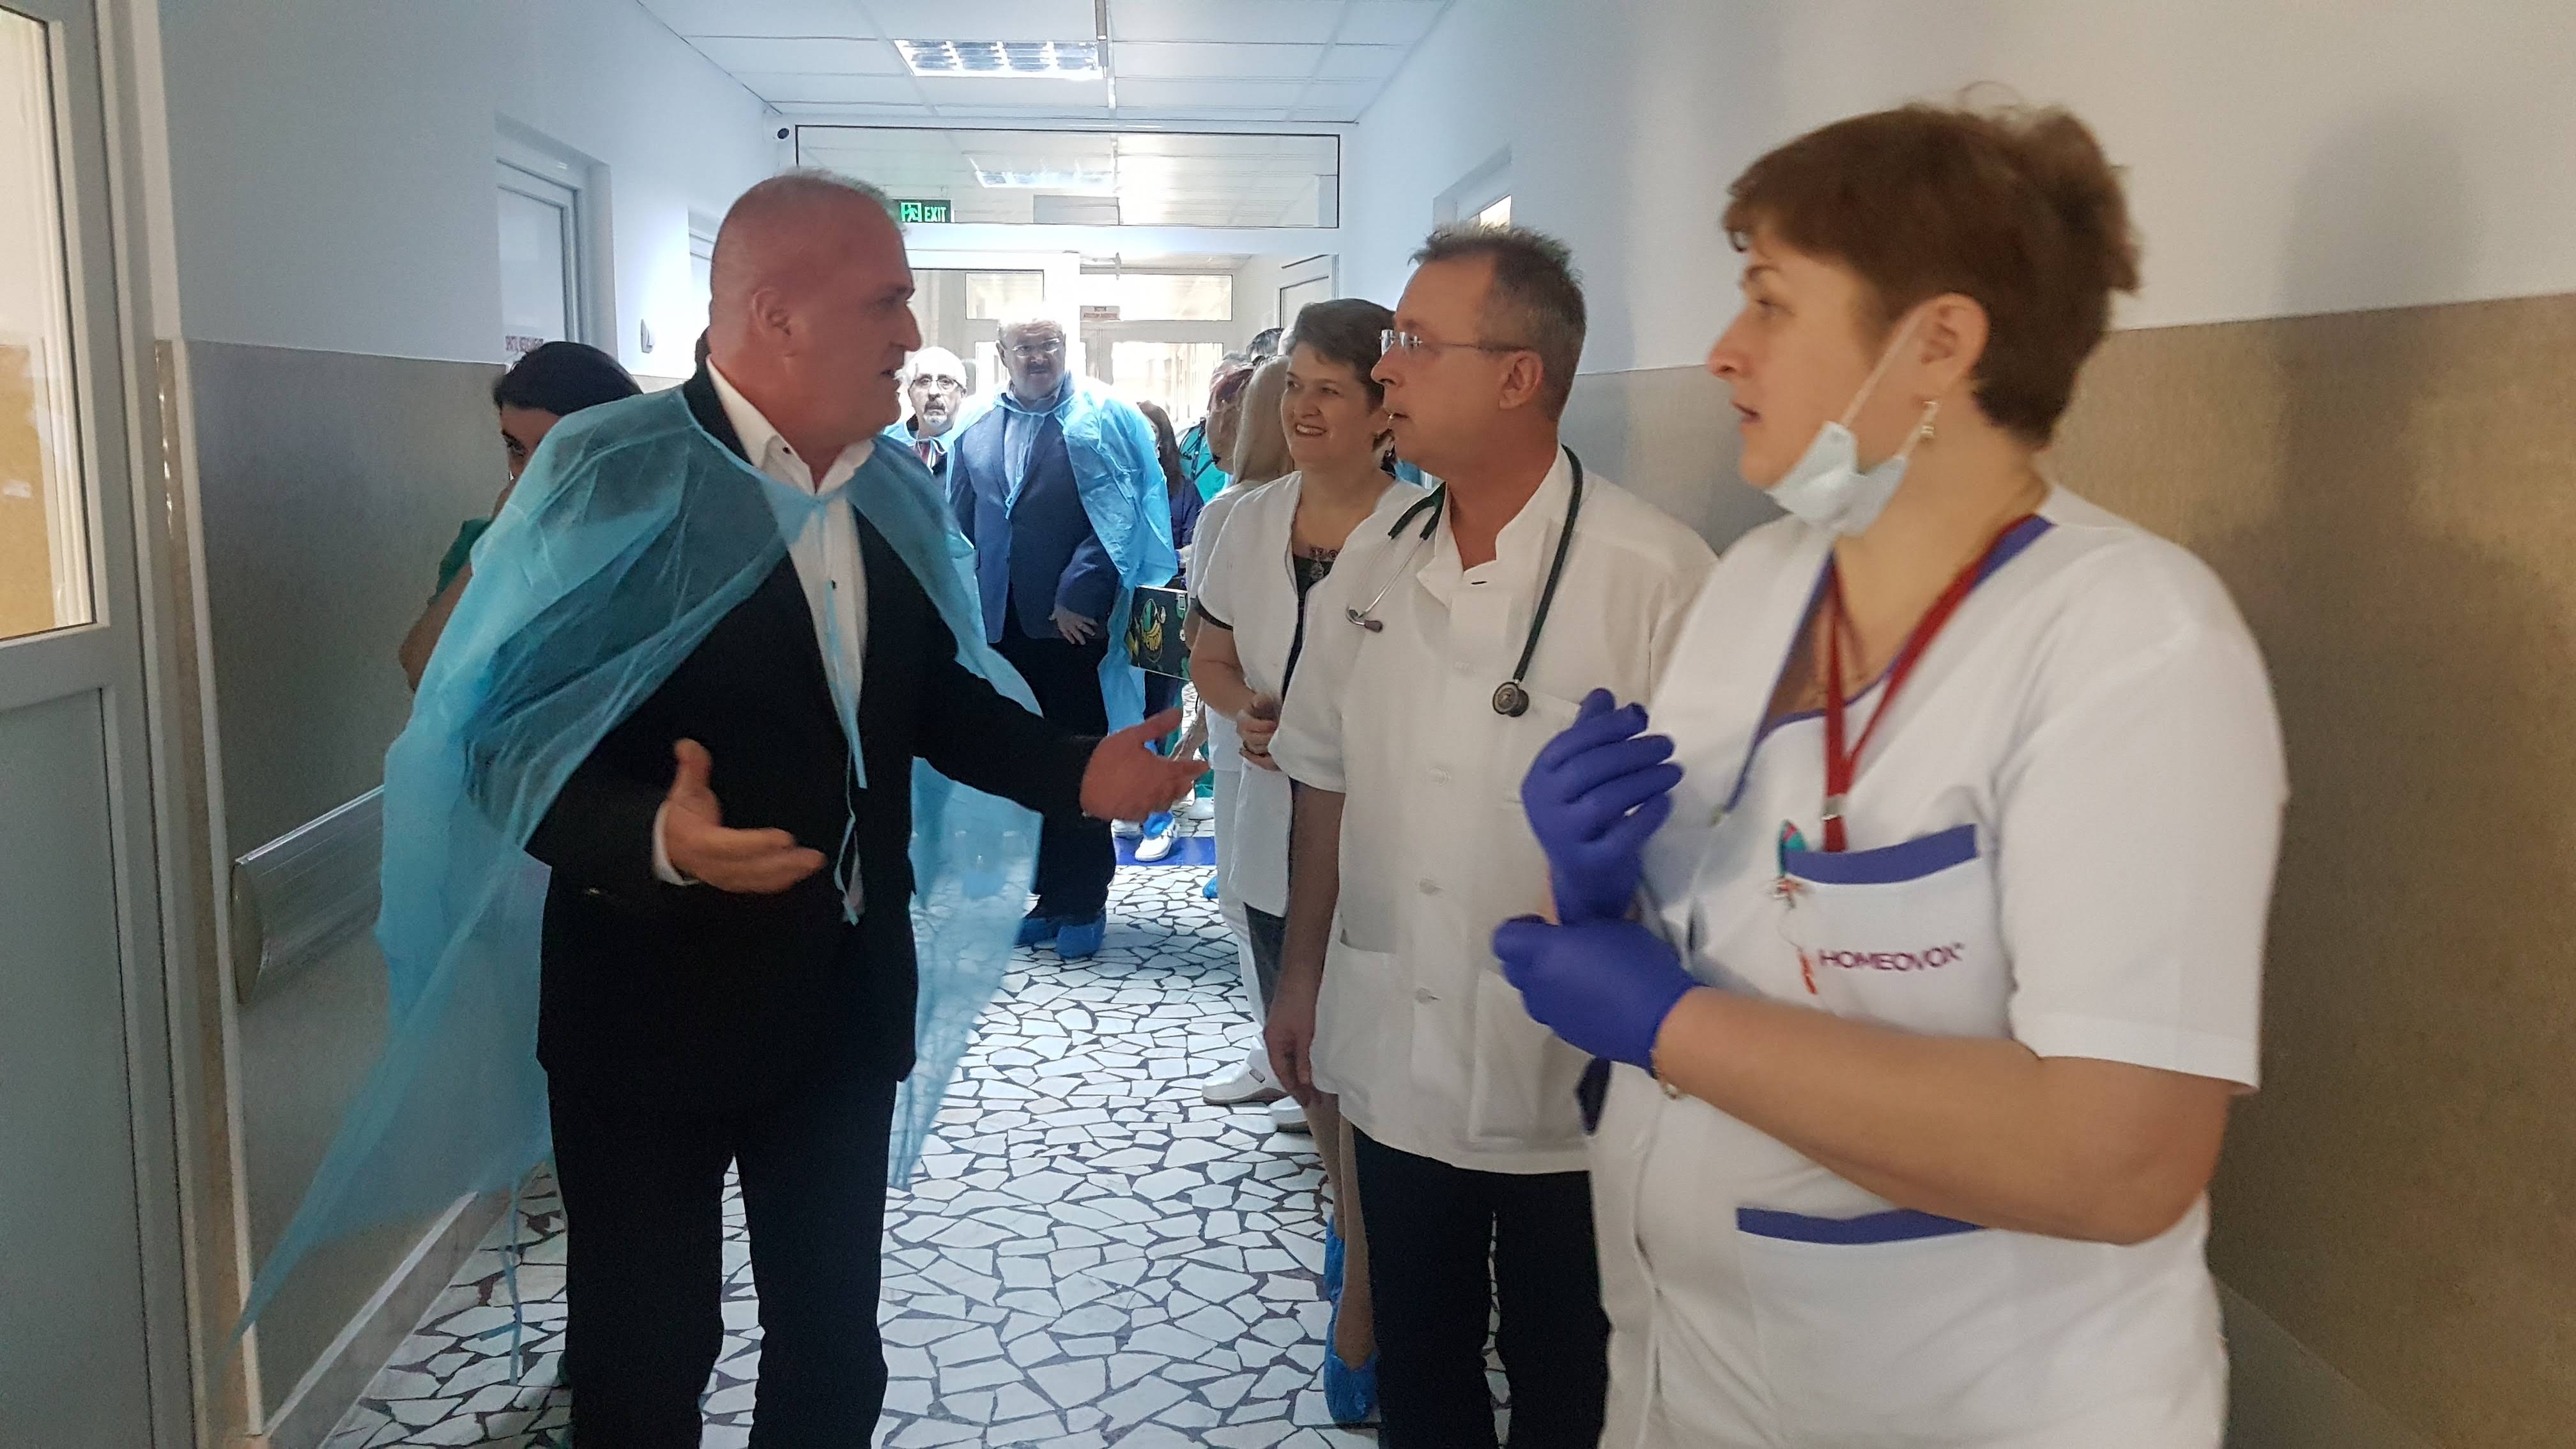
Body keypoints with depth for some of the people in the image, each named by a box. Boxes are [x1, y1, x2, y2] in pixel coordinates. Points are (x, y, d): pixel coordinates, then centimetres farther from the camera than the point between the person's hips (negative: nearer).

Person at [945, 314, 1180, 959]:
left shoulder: (1105, 419, -2)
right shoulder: (975, 433, 11)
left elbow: (1124, 513, -9)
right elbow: (960, 530, 13)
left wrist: (1080, 596, -13)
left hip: (1079, 623, -4)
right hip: (1005, 627, 4)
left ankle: (1084, 904, 14)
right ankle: (1050, 894, 19)